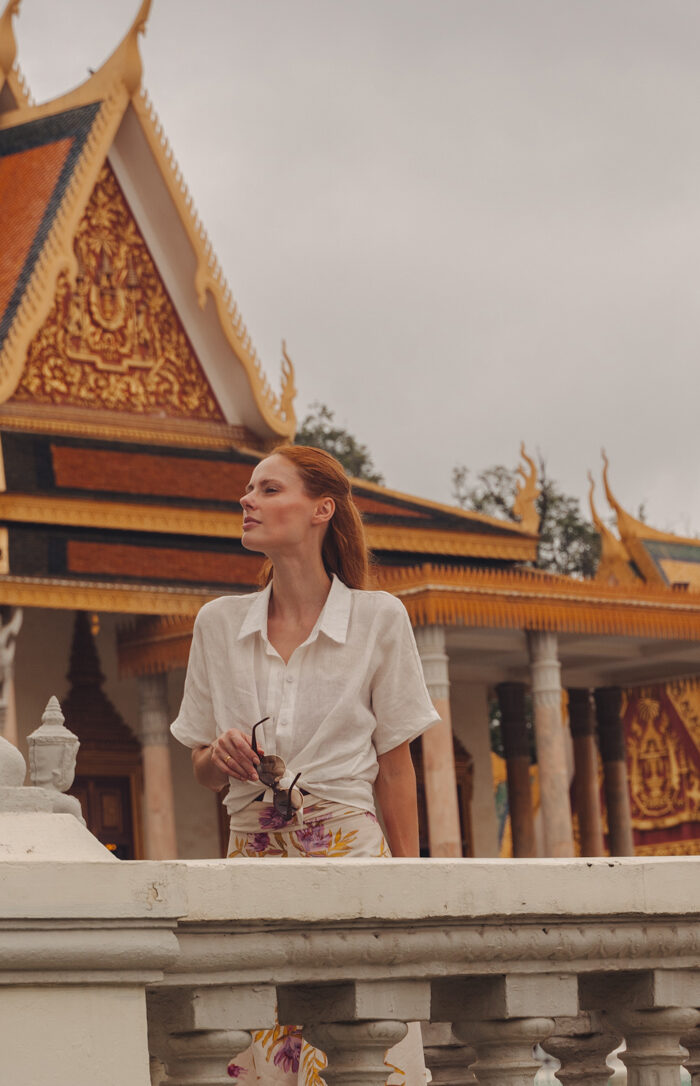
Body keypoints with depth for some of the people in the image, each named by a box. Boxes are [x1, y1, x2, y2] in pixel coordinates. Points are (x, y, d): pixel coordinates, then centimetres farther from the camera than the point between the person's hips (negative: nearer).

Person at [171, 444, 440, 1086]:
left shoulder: (379, 618, 1)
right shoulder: (219, 623, 9)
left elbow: (395, 766, 4)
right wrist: (222, 755, -7)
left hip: (349, 849, -3)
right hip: (252, 853, 3)